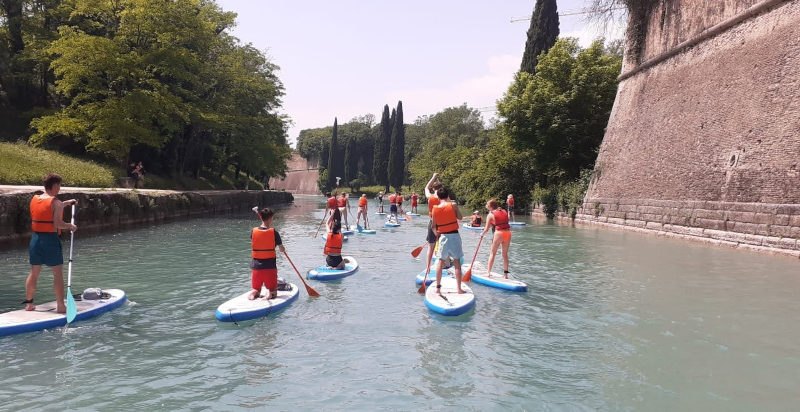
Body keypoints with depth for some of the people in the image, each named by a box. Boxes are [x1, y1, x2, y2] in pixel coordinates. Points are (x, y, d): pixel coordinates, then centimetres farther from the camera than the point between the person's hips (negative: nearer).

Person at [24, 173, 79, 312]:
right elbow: (58, 224, -19)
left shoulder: (34, 199, 9)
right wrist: (70, 226, -2)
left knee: (34, 272, 17)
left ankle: (29, 303, 25)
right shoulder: (56, 203, -13)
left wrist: (66, 203, 32)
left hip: (35, 239, 7)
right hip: (50, 240, -7)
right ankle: (60, 306, 1)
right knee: (58, 273, 0)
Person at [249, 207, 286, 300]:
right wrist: (284, 250, 20)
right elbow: (282, 249, -2)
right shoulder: (274, 232, -11)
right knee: (273, 291, 11)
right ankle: (270, 295, -20)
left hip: (256, 266, 2)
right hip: (270, 267, -2)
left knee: (256, 289, 19)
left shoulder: (253, 231, -4)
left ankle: (253, 294, -12)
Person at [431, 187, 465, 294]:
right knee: (457, 262, 2)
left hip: (443, 236, 2)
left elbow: (434, 227, 4)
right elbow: (460, 218, 5)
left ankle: (438, 287, 15)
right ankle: (459, 288, 3)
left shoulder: (435, 209, 0)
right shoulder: (453, 205, -7)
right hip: (454, 235, -2)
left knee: (440, 261, 11)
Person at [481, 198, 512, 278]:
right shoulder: (505, 212, 13)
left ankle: (488, 271, 11)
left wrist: (482, 234, 16)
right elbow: (506, 222, 13)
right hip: (508, 233, 5)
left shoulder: (490, 215, -2)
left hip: (498, 233, -4)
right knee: (505, 254, 14)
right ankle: (505, 273, 14)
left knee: (492, 253, 11)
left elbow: (486, 229, -2)